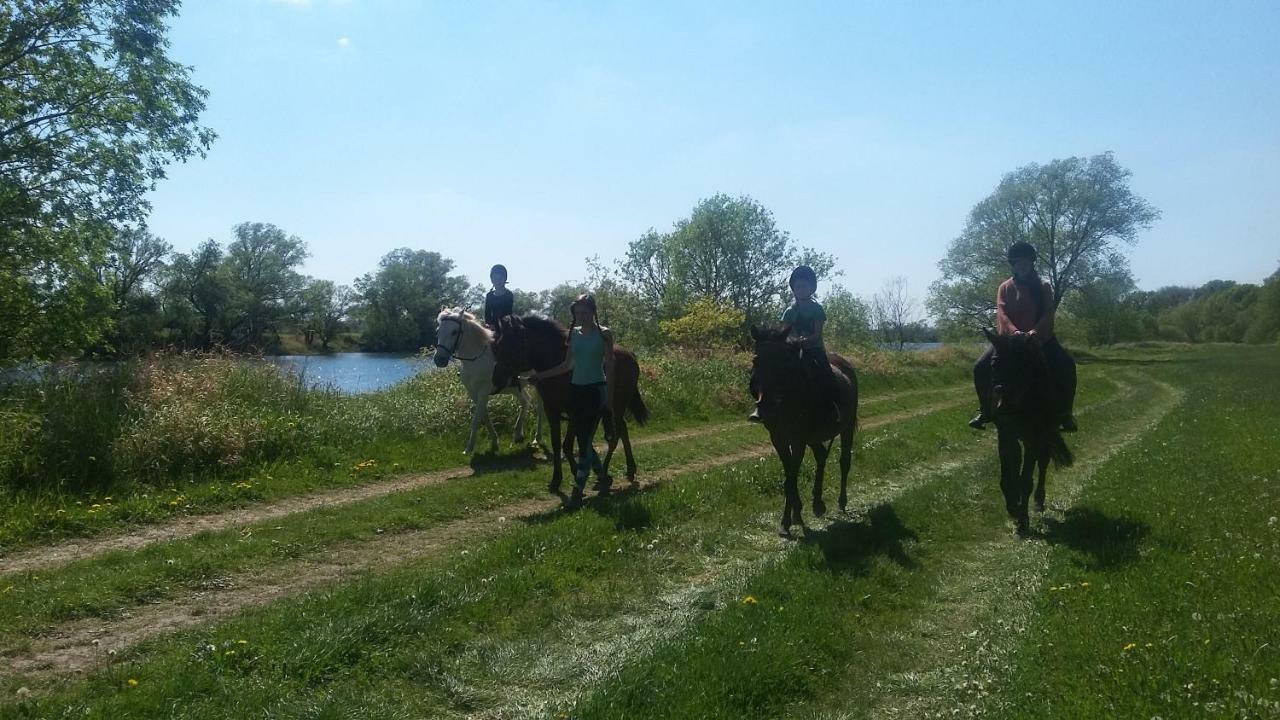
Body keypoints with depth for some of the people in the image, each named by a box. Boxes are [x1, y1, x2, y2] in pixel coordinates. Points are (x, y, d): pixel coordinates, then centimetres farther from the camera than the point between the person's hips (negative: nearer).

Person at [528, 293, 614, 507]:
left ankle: (577, 491, -9)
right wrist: (541, 375, 8)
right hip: (576, 390, 6)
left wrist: (608, 394, -11)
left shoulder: (604, 334, -5)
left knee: (585, 441, -9)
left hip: (595, 391, -6)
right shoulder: (574, 334, 9)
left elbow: (609, 366, -6)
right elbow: (567, 365, 13)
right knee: (582, 440, 13)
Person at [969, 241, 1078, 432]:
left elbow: (1048, 314, -8)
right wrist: (1014, 331, -30)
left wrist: (1035, 332, -27)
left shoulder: (1044, 287, 4)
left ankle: (1064, 412, -11)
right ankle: (985, 410, 0)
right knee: (981, 367, -17)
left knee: (1067, 366, -24)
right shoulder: (1005, 288, 5)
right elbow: (1002, 313, -10)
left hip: (1040, 338, -1)